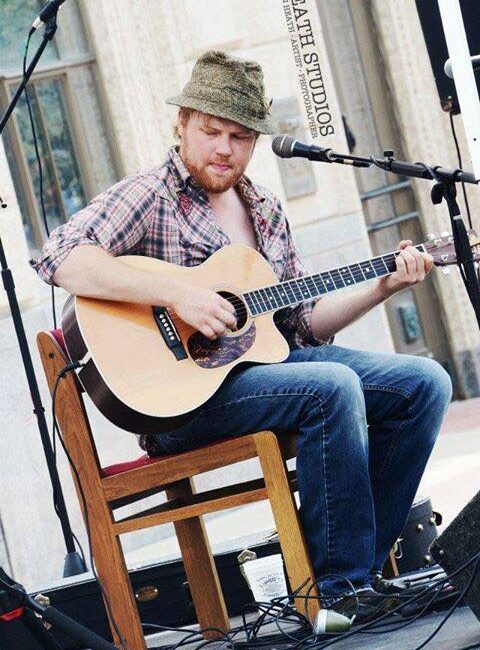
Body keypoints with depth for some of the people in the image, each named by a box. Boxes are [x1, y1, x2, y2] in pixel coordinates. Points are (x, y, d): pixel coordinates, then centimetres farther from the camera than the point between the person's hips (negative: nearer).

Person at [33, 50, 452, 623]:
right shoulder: (149, 197, -5)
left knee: (424, 381, -4)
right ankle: (340, 587, -19)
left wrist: (382, 286, 7)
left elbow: (300, 323, 19)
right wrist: (176, 294, -28)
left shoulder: (266, 212, 18)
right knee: (333, 387, -31)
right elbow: (59, 259, -23)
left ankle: (364, 563, -1)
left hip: (269, 357, 8)